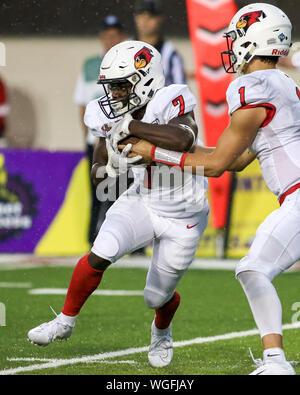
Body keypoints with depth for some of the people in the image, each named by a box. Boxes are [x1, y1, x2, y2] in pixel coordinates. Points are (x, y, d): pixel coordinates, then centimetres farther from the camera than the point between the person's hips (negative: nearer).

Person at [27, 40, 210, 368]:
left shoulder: (169, 104, -28)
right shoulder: (111, 117, -10)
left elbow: (184, 140, -51)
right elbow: (98, 176, -1)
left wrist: (130, 126, -44)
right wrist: (111, 165, -25)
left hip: (183, 218, -4)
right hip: (142, 202, 4)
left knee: (158, 297, 9)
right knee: (100, 255, -21)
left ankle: (162, 332, 47)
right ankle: (65, 322, 2)